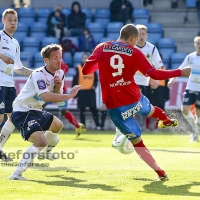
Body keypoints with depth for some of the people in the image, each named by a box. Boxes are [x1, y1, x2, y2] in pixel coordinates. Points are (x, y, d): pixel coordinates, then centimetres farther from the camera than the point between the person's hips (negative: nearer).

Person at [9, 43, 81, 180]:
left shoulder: (60, 74, 2)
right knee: (41, 141, -28)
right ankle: (17, 174, -26)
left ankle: (47, 152, 58)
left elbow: (56, 99, 6)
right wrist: (70, 95, -37)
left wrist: (58, 87, -14)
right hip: (22, 112, -10)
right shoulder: (38, 75, -26)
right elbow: (46, 97, -41)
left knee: (58, 125, 31)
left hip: (36, 111, 10)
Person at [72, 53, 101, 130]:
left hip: (91, 91, 1)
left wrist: (94, 85, -4)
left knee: (93, 108, -3)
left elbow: (96, 78, 17)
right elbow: (75, 81, -2)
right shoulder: (78, 68, 0)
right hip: (81, 92, -1)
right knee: (82, 110, 3)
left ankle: (98, 125, -2)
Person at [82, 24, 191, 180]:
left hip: (114, 106, 0)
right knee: (150, 110, 37)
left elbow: (86, 70, 2)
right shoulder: (134, 53, -4)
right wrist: (181, 72, 1)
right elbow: (154, 74, -9)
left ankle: (160, 172, 10)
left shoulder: (101, 48, 0)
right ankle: (167, 121, 67)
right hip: (135, 99, 0)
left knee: (136, 141, 10)